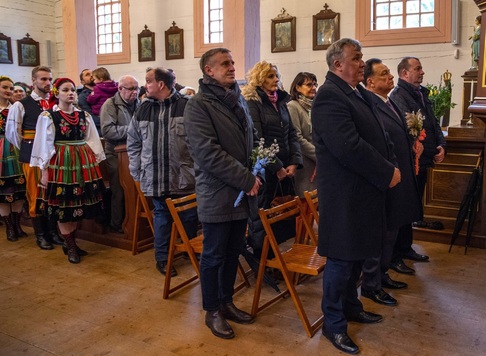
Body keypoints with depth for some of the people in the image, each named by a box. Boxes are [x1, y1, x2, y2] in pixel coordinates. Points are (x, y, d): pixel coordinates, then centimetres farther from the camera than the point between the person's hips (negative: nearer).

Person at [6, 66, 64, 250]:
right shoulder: (21, 105, -2)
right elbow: (11, 132, 2)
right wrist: (27, 149, 4)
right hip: (32, 157, -3)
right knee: (35, 195, 4)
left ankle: (53, 231, 22)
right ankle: (40, 235, 16)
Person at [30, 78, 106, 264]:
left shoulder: (84, 115, 9)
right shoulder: (47, 116, -3)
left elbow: (92, 141, 10)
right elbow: (44, 145, -5)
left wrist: (95, 163, 6)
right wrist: (44, 170, -8)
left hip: (83, 162, 4)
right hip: (60, 163, -4)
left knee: (78, 204, 9)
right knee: (62, 205, 2)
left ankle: (69, 242, 26)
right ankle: (71, 247, 15)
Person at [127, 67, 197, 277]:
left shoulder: (186, 106, -7)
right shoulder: (143, 109, 6)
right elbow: (133, 143, 12)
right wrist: (136, 172, 8)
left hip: (185, 177, -2)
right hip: (156, 178, 3)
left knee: (189, 216, 10)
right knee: (162, 216, 12)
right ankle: (162, 258, 25)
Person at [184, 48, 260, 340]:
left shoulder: (239, 100, 13)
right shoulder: (199, 105, -12)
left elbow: (252, 139, 22)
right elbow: (207, 153, -21)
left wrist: (255, 171, 3)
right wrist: (247, 179, -18)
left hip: (242, 193, 7)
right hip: (217, 195, -7)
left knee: (234, 252, 17)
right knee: (214, 255, 7)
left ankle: (227, 301, 34)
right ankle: (212, 311, 24)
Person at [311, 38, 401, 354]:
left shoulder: (361, 93, 13)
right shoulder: (329, 96, -18)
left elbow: (379, 135, 16)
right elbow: (349, 147, -27)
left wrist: (392, 165, -1)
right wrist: (388, 174, -18)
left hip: (365, 190, 9)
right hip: (344, 194, -9)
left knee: (358, 253, 20)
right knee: (342, 258, 3)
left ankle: (350, 305, 39)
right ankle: (334, 324, 19)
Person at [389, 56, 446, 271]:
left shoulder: (422, 94, 16)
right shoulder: (398, 96, -14)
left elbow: (433, 123, 15)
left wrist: (441, 145, 0)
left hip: (422, 162, 9)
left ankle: (406, 248, 32)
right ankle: (394, 256, 9)